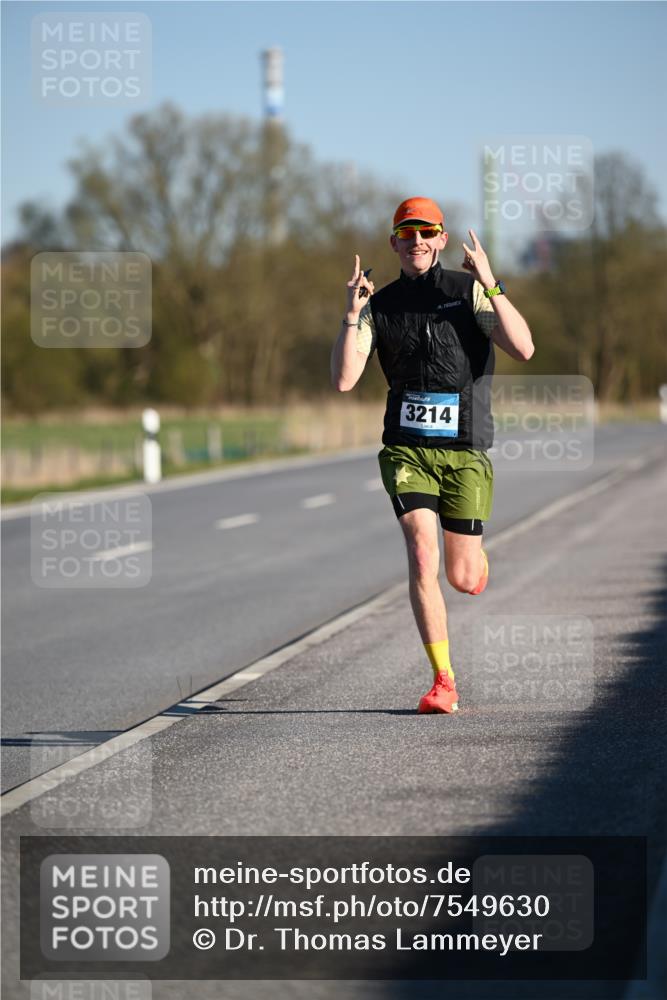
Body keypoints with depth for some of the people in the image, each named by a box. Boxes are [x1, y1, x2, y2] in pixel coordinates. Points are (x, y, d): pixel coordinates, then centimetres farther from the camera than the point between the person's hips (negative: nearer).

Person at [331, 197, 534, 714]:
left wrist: (491, 286, -25)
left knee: (463, 580, 4)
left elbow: (524, 348, -17)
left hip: (465, 451, -1)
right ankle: (444, 683, -14)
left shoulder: (469, 290, -3)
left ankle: (476, 554, 43)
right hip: (406, 449, 1)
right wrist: (352, 314, -15)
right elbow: (344, 380, -5)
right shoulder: (380, 304, 4)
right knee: (423, 558, -19)